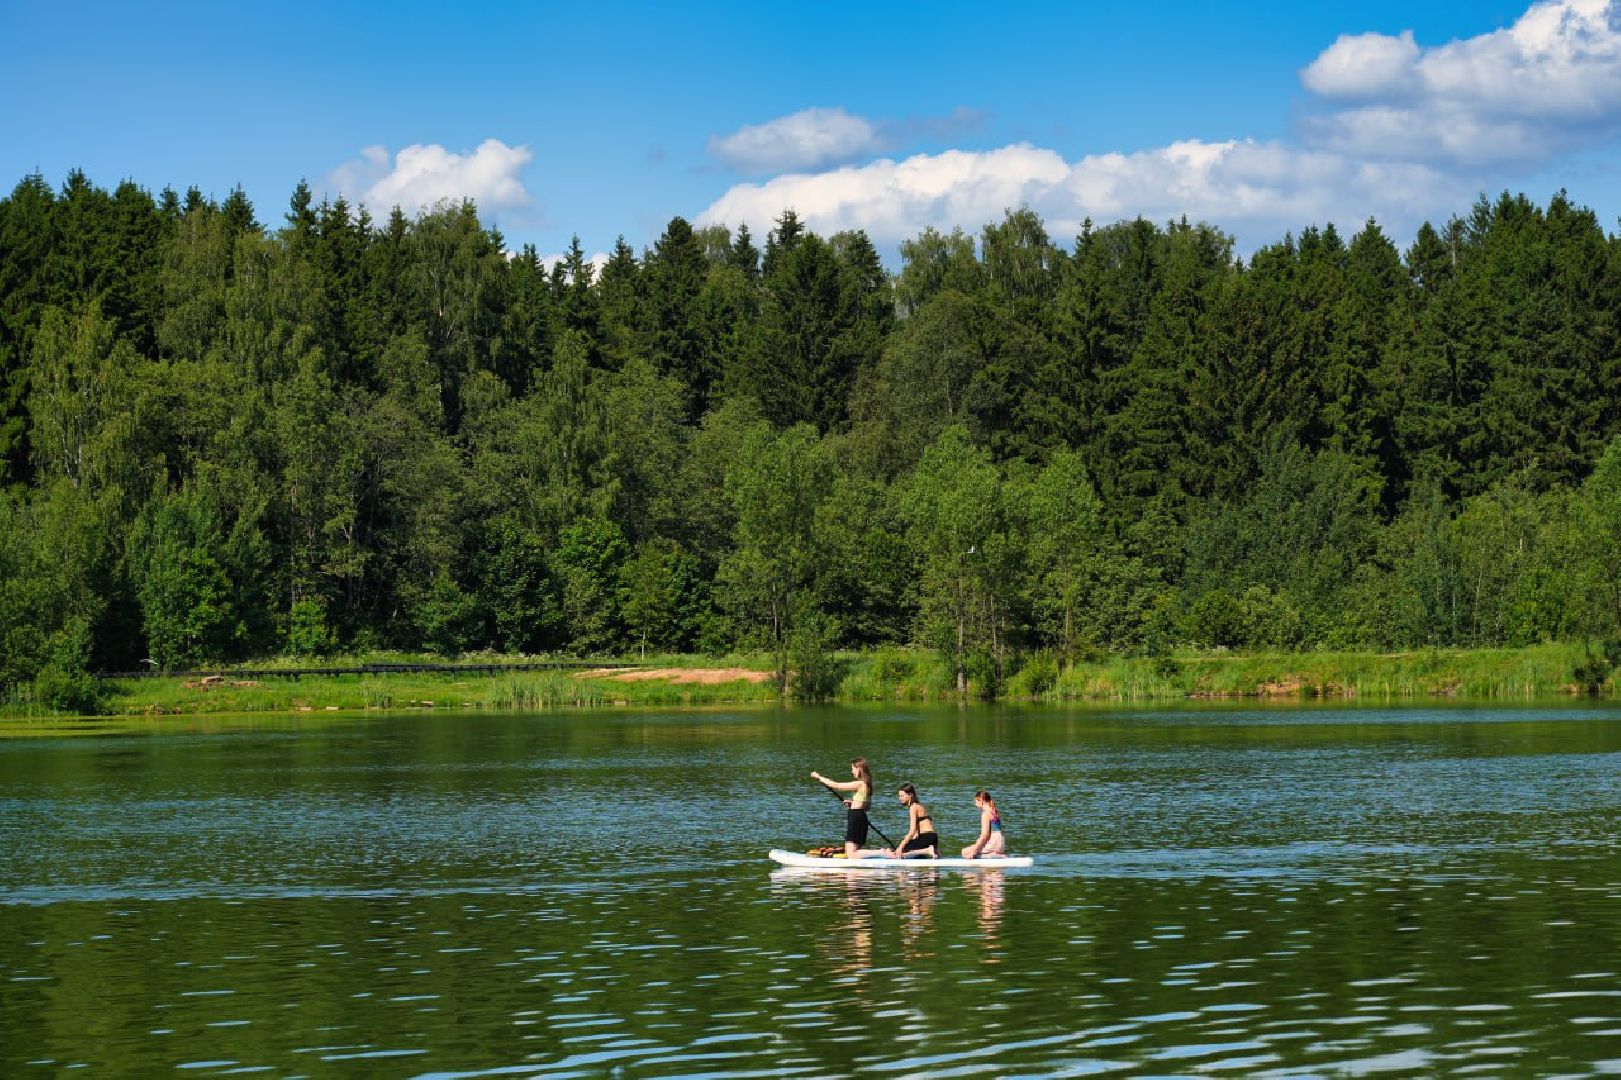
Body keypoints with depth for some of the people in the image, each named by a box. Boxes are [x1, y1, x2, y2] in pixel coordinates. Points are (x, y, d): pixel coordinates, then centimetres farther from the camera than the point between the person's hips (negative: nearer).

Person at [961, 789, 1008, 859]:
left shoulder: (986, 813, -13)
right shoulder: (995, 812, 13)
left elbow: (984, 835, -18)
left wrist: (974, 850, -15)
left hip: (993, 844, -9)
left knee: (965, 852, -4)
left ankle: (992, 854, -12)